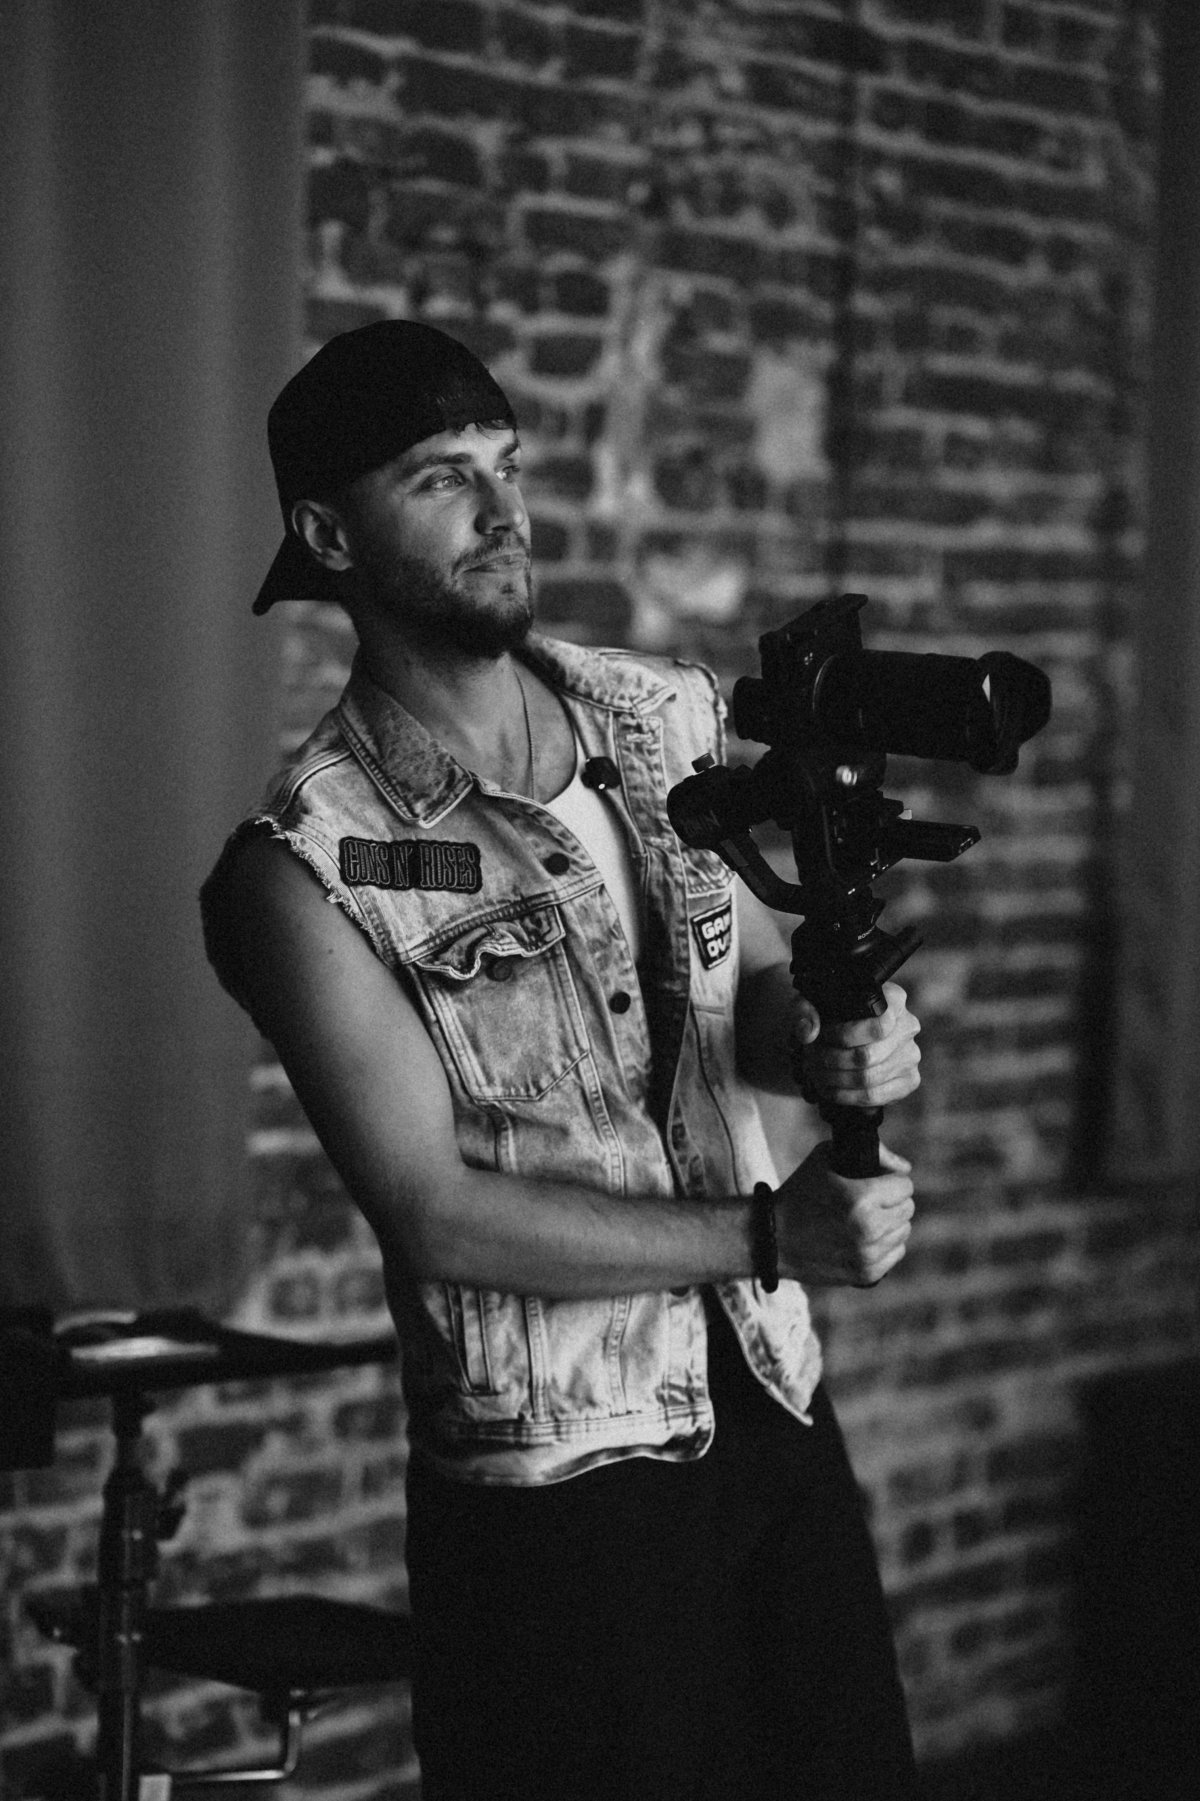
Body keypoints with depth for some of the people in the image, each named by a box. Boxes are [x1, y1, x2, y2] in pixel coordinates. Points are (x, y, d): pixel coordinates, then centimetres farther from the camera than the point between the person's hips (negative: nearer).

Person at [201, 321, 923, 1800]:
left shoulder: (671, 713, 5)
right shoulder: (307, 867, -13)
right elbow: (438, 1216, -15)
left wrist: (831, 1041, -8)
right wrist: (771, 1236, -15)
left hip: (776, 1413, 6)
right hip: (557, 1482, -6)